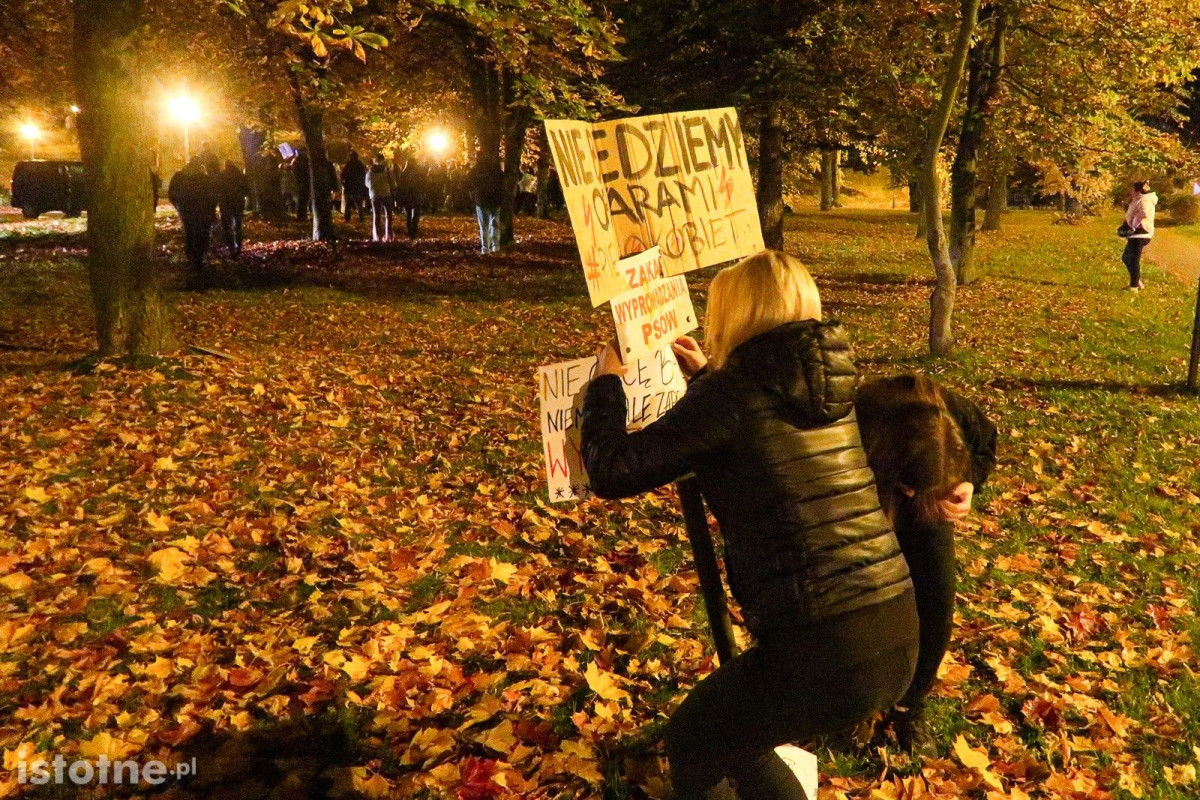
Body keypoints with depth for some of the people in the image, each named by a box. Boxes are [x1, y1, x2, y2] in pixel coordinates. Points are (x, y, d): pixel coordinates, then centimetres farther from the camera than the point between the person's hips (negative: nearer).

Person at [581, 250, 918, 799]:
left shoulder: (735, 390, -11)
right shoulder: (828, 379, 10)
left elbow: (612, 471, -7)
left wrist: (605, 381, 8)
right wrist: (709, 379, 33)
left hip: (824, 651, -7)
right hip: (897, 638, 7)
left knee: (690, 741, 21)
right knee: (734, 731, 30)